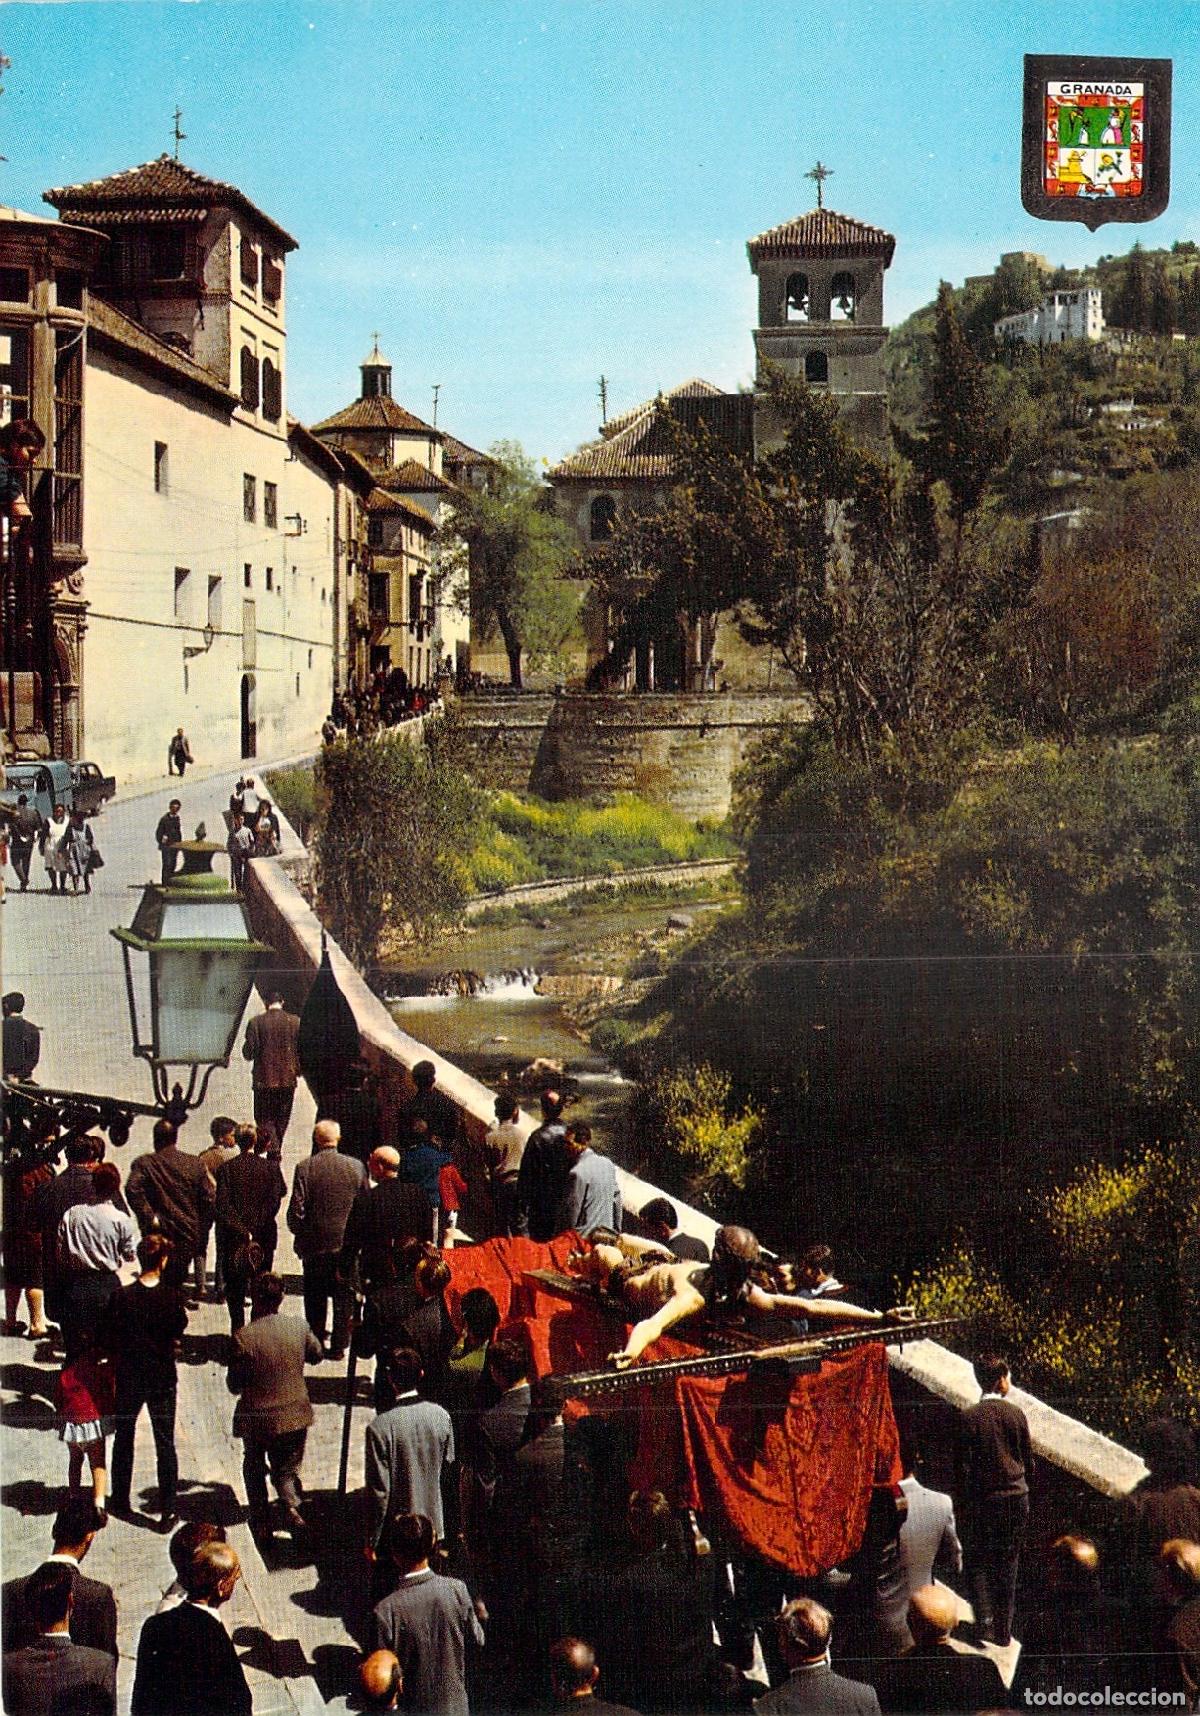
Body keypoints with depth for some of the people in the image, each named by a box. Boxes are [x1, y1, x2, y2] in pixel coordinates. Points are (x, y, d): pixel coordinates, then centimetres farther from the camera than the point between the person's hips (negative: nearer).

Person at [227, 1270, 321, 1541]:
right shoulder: (299, 1327, -11)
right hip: (295, 1414, 2)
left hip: (257, 1418, -2)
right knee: (287, 1468, 19)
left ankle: (261, 1521, 26)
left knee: (254, 1467, 24)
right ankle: (292, 1504, -8)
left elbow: (234, 1385, -12)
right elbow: (316, 1354, 10)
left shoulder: (244, 1338, -21)